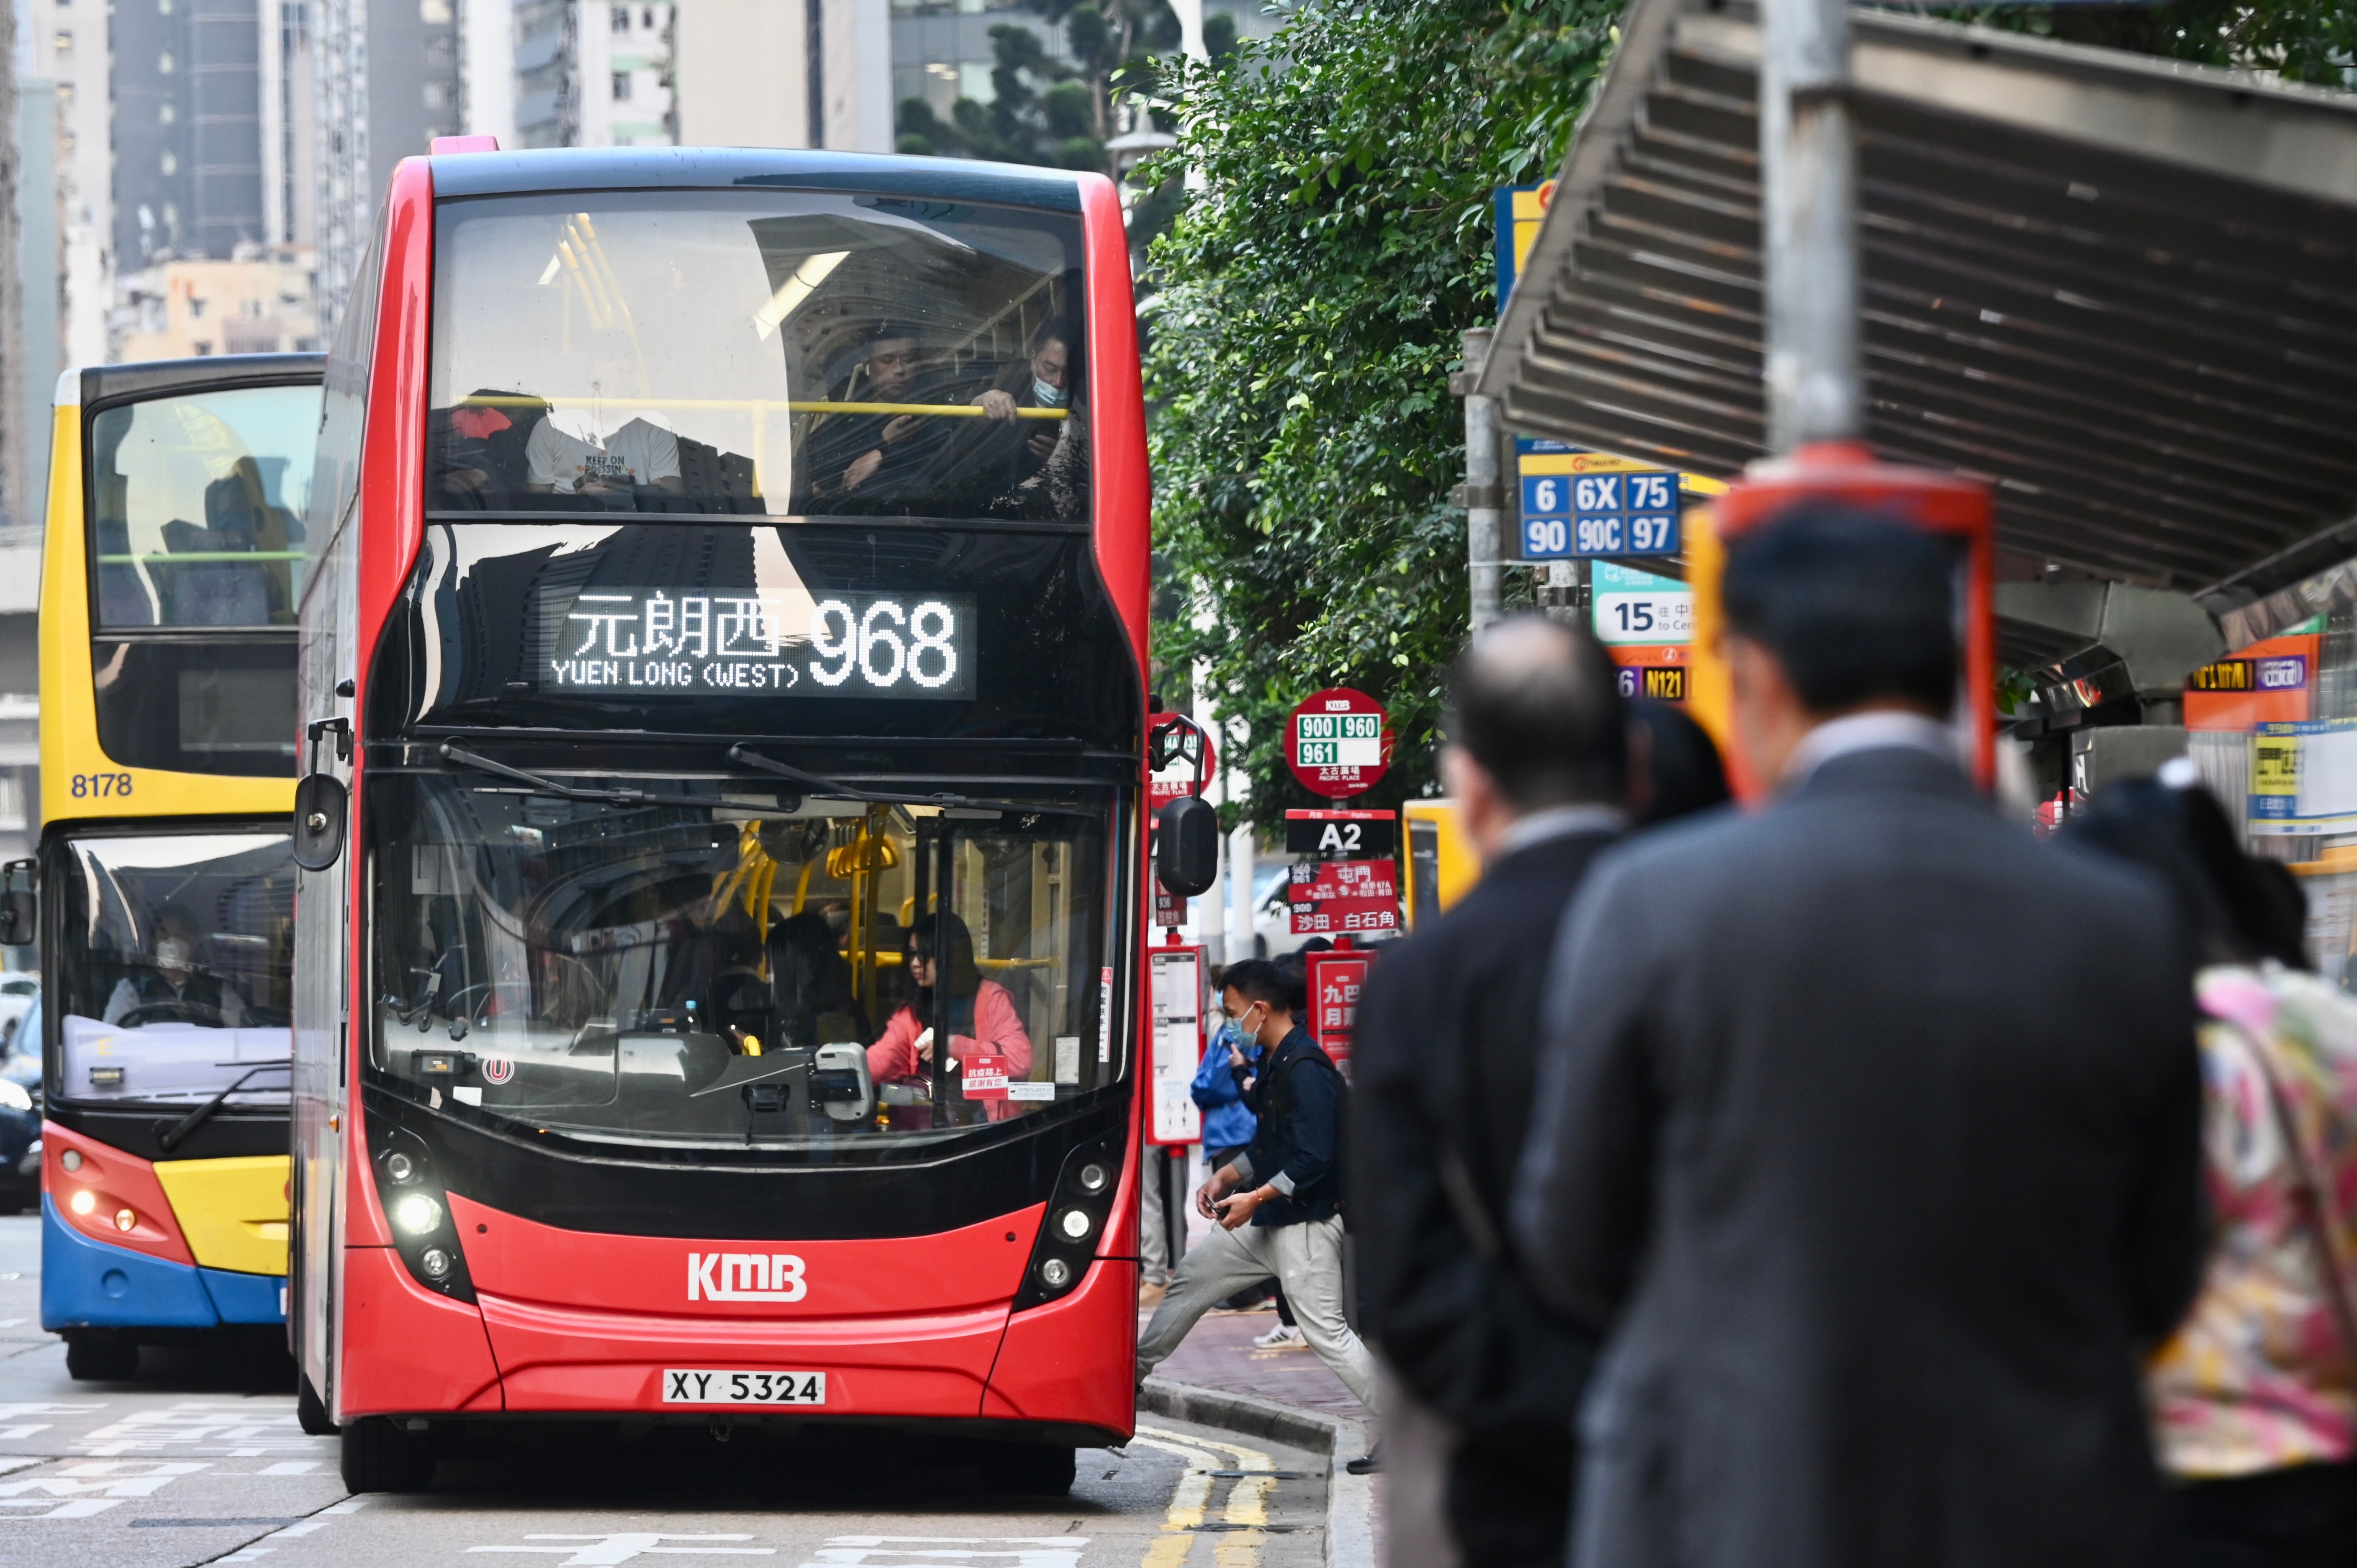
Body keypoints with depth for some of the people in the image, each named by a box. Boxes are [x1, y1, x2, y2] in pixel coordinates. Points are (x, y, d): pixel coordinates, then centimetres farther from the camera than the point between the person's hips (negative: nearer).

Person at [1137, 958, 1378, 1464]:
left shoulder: (1306, 1070, -19)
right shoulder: (1275, 1064, 12)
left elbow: (1314, 1159, -24)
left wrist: (1255, 1197, -22)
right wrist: (1227, 1177, 10)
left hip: (1306, 1223, -10)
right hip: (1269, 1221, 10)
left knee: (1325, 1330, -11)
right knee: (1194, 1275, 18)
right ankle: (1132, 1371, 32)